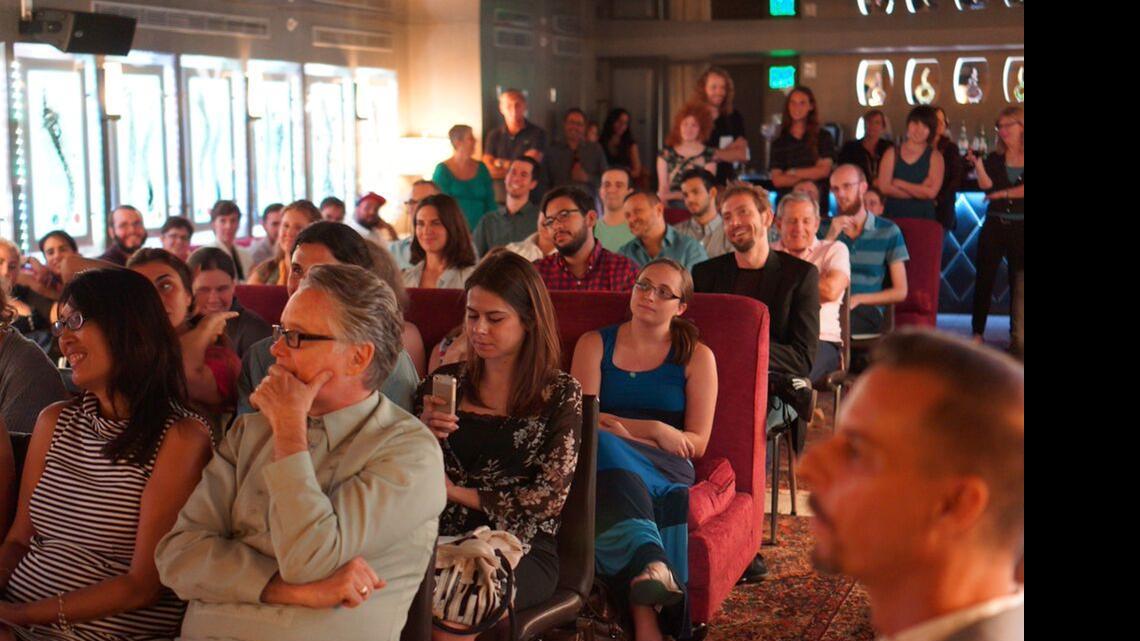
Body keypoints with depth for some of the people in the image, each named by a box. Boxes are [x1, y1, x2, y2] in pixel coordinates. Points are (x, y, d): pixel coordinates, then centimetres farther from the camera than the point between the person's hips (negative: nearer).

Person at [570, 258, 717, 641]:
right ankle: (652, 562, -58)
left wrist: (622, 428, -5)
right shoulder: (594, 344, 18)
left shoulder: (696, 357, 15)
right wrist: (654, 430, -9)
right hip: (606, 464, 1)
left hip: (664, 471, -1)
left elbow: (696, 444, 6)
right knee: (599, 442, -37)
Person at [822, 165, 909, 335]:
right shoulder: (824, 229, 16)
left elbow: (900, 292, 6)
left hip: (868, 312, -2)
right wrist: (830, 238, -2)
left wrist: (858, 299, -8)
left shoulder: (888, 231, 8)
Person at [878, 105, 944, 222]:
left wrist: (899, 183, -6)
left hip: (923, 218, -1)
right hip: (893, 216, 1)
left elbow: (931, 192, -10)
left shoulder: (935, 157, 2)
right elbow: (884, 187, -6)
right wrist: (920, 190, -8)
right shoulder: (892, 153, 6)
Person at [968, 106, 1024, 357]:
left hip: (1020, 229, -2)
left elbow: (1021, 190, -11)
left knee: (1018, 284, 3)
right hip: (994, 226, 2)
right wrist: (977, 164, -23)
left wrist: (1002, 193, -10)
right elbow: (986, 184, -11)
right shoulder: (995, 159, 6)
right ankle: (977, 333, 6)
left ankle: (1017, 338, 9)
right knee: (984, 279, 1)